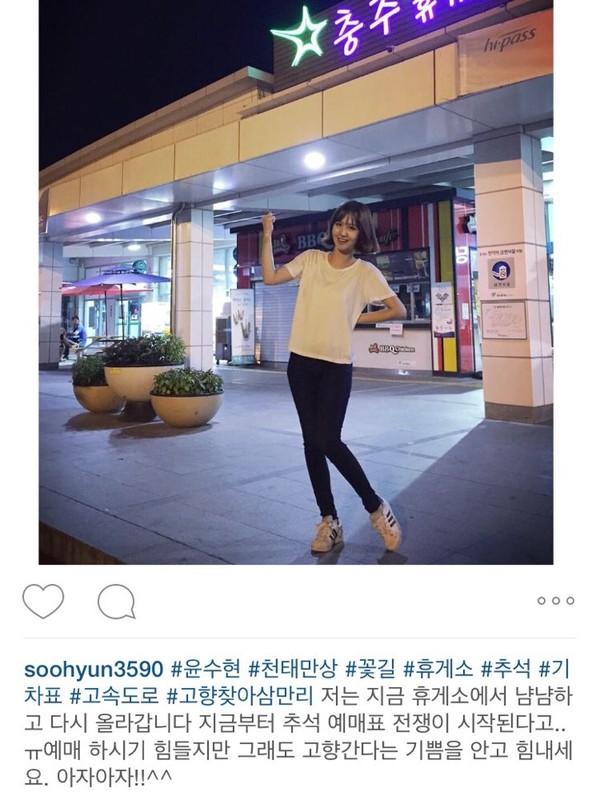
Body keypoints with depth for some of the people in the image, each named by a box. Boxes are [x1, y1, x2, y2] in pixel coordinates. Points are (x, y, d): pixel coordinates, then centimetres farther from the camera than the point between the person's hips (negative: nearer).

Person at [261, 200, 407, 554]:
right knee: (312, 442, 6)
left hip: (336, 366, -4)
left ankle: (376, 506, 9)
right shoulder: (311, 259, 8)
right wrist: (268, 236, -2)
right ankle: (330, 521, 17)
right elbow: (270, 277, 2)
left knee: (328, 441, -13)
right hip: (302, 362, 4)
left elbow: (398, 310, -2)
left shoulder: (365, 272, -2)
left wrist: (356, 319, -2)